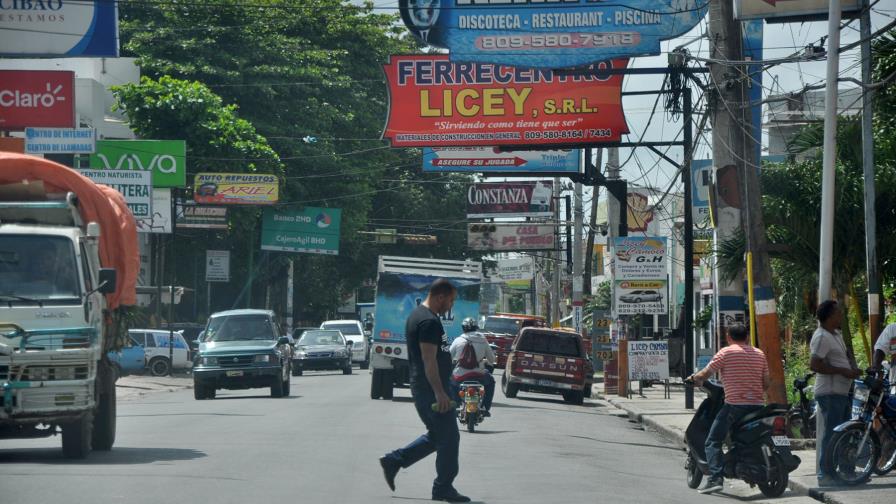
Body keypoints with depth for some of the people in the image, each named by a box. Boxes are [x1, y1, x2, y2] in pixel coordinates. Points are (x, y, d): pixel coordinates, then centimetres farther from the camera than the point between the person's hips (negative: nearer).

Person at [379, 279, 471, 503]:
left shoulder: (418, 315, 16)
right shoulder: (429, 322, -18)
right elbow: (429, 361, -23)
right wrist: (440, 393, -25)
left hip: (422, 389, 10)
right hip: (432, 389, -10)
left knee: (436, 436, 17)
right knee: (449, 438, -3)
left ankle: (393, 461, 17)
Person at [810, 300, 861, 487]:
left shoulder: (836, 334, 17)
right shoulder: (822, 337, -15)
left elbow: (845, 356, 29)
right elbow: (814, 365, -23)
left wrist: (853, 368, 7)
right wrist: (842, 371, -20)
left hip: (841, 392, 10)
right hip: (830, 393, -10)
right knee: (831, 435, -9)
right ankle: (825, 475, -7)